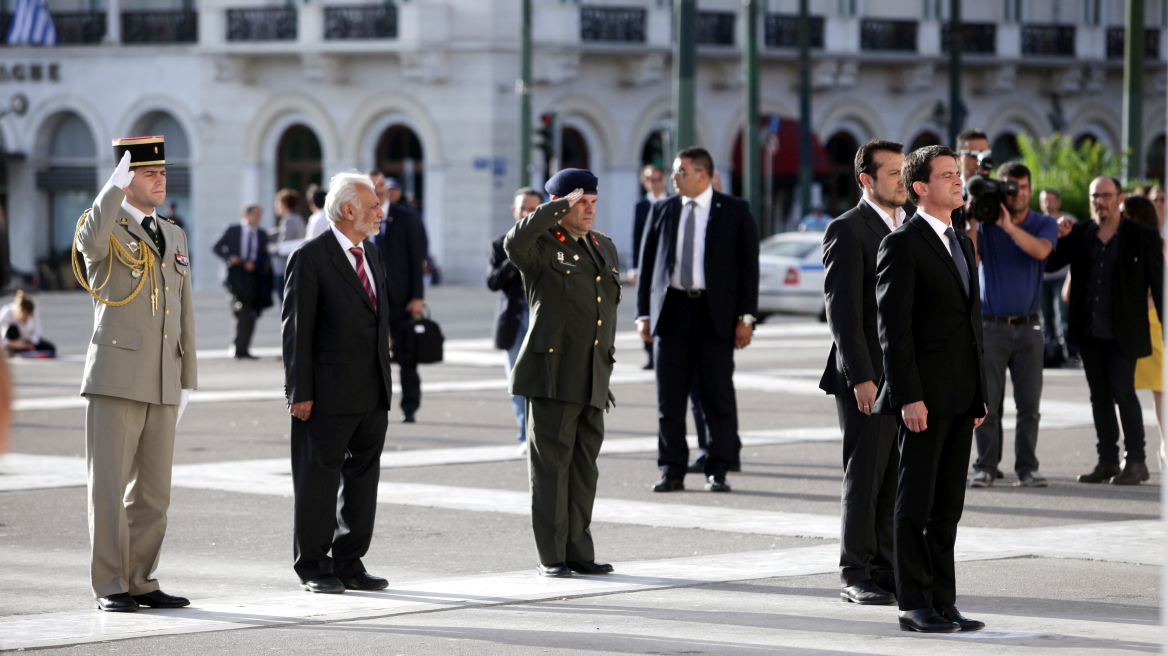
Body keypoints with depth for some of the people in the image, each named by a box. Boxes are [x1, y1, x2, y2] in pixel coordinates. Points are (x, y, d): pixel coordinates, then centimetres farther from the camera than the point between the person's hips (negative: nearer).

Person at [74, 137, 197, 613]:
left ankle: (142, 582, 14)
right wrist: (116, 185, -27)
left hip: (162, 387, 6)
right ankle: (110, 587, 0)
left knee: (152, 493, 8)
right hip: (115, 380, -6)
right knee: (109, 488, -4)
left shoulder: (173, 237, 17)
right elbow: (91, 240, -31)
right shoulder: (106, 229, -2)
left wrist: (186, 381, 15)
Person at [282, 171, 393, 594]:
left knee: (363, 479, 10)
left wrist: (385, 384, 14)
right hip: (328, 396, -7)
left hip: (373, 395, 7)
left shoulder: (371, 254, 14)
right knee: (318, 479, 1)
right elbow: (297, 329, -11)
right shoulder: (311, 258, -9)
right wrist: (300, 393, -15)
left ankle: (350, 563, 17)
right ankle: (313, 567, 9)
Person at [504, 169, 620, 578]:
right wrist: (560, 207, -21)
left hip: (592, 380, 6)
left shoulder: (604, 248, 17)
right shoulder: (541, 246, -4)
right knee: (551, 464, -3)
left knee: (584, 467, 9)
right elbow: (514, 242, -30)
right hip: (552, 375, -6)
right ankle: (551, 557, 1)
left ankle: (579, 553, 15)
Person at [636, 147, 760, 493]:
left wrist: (746, 316, -6)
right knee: (670, 396, 2)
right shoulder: (662, 212, 11)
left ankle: (718, 471, 4)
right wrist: (644, 314, 4)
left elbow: (748, 264, 1)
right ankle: (672, 470, 8)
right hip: (671, 309, 3)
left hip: (715, 313, -3)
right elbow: (647, 264, 12)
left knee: (718, 393, -1)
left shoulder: (733, 212, 3)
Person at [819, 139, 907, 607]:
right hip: (867, 378, -7)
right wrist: (861, 377, -18)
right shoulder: (848, 230, -7)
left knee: (896, 480, 8)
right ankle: (855, 576, 5)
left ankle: (885, 570, 14)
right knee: (864, 476, -2)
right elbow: (842, 310, -13)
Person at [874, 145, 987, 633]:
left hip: (961, 397, 8)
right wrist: (909, 397, -19)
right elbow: (892, 327, -13)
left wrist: (980, 393, 16)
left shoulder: (961, 243, 16)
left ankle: (942, 602, 14)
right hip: (924, 397, -8)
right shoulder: (902, 246, -9)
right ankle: (915, 606, 2)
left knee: (948, 504, 10)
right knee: (915, 502, -2)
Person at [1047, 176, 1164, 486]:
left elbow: (1159, 285, 0)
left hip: (1123, 333, -4)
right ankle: (1107, 461, 15)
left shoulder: (1143, 238, -1)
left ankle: (1136, 462, -1)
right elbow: (1047, 263, 11)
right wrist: (1058, 238, -8)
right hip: (1088, 332, 4)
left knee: (1123, 391, -9)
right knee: (1099, 395, 8)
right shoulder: (1078, 234, 8)